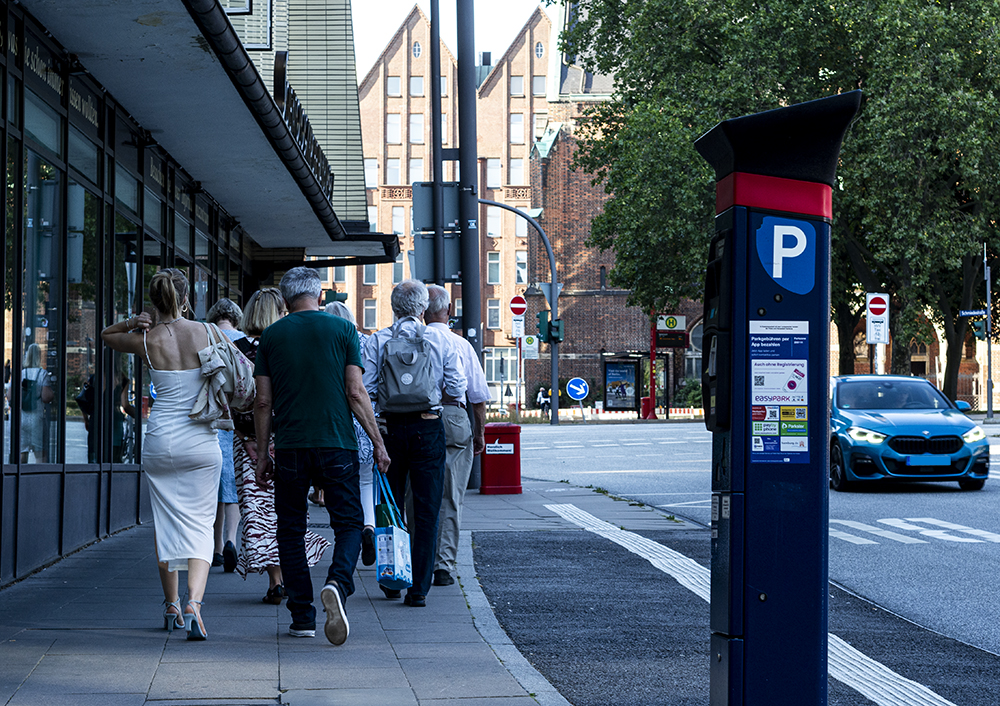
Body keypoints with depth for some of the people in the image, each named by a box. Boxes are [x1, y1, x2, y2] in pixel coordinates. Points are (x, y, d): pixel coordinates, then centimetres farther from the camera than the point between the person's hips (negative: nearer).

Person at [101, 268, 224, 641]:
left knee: (166, 523, 15)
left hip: (160, 439, 1)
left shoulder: (146, 340, -4)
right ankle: (193, 603, -19)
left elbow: (105, 335, 16)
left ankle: (172, 606, 23)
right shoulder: (205, 333, -5)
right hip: (201, 441, -1)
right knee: (200, 525, 1)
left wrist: (130, 323, 1)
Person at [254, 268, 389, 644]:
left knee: (291, 530, 10)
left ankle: (302, 617, 7)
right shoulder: (342, 329, 2)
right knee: (349, 523, 6)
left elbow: (263, 401, 4)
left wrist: (263, 454, 11)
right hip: (337, 444, -1)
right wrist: (377, 442, 3)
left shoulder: (271, 336, 6)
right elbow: (356, 393, -3)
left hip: (291, 447, 1)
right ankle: (337, 583, -22)